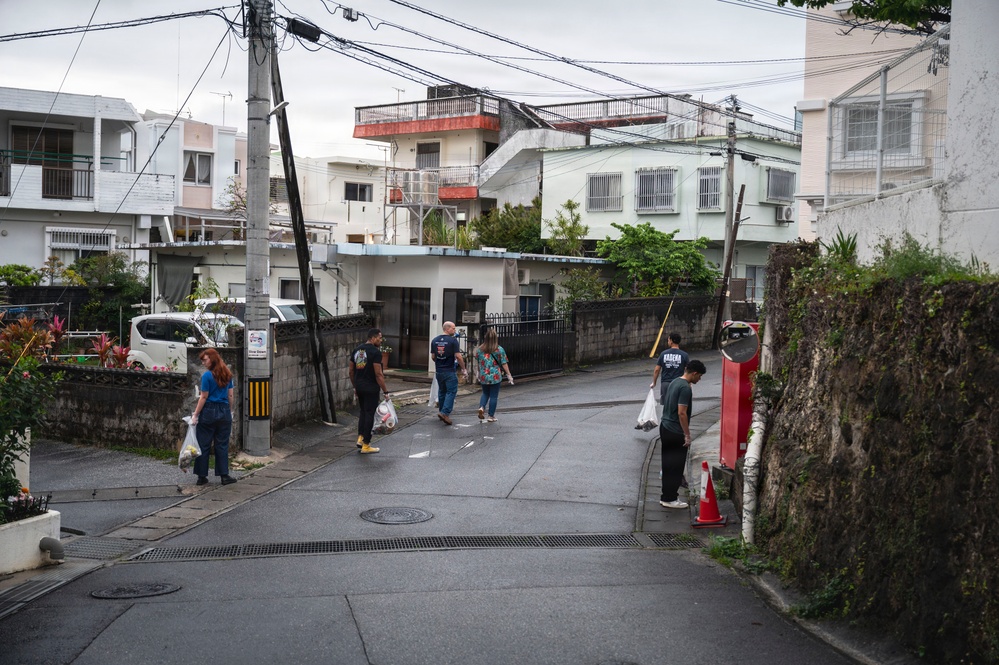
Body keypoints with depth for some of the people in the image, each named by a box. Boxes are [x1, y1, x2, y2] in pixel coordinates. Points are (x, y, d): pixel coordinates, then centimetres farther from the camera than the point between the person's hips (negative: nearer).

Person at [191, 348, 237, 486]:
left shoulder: (207, 375, -11)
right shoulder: (227, 374, 6)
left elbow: (204, 397, -11)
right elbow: (230, 395, 10)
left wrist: (195, 415, -6)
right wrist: (230, 411, 20)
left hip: (209, 412, -5)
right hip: (224, 412, 5)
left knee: (204, 445, 5)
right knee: (222, 445, 10)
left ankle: (202, 476, 9)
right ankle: (224, 475, 7)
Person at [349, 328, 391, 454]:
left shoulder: (356, 350, 9)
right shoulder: (375, 352, -15)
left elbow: (351, 371, 13)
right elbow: (378, 374, -18)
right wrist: (385, 391, -13)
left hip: (359, 387, 7)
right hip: (371, 388, -7)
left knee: (363, 411, 22)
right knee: (370, 414, -1)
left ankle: (360, 437, 13)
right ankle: (366, 445, 3)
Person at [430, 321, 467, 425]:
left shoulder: (434, 340, 6)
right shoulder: (453, 340, -11)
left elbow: (433, 356, 10)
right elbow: (458, 356, -15)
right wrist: (464, 369, -6)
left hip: (439, 371, 6)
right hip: (449, 371, -6)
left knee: (441, 392, 18)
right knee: (451, 392, -2)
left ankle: (442, 412, 25)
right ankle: (445, 413, -14)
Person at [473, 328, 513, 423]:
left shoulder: (479, 349, 1)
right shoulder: (499, 350, -8)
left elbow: (477, 363, 9)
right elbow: (504, 364, -5)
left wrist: (478, 374, 23)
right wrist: (509, 375, 4)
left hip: (483, 376, 3)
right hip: (495, 376, -3)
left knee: (485, 393, 21)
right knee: (494, 396, 6)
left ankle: (481, 407, -2)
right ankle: (491, 416, 11)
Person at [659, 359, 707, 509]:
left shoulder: (674, 382, 10)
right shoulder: (685, 388, -19)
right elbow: (682, 413, -23)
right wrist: (687, 435, -18)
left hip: (665, 428, 9)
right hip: (676, 433, -9)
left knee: (668, 464, 16)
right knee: (676, 466, -1)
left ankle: (667, 494, 25)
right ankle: (669, 499, 4)